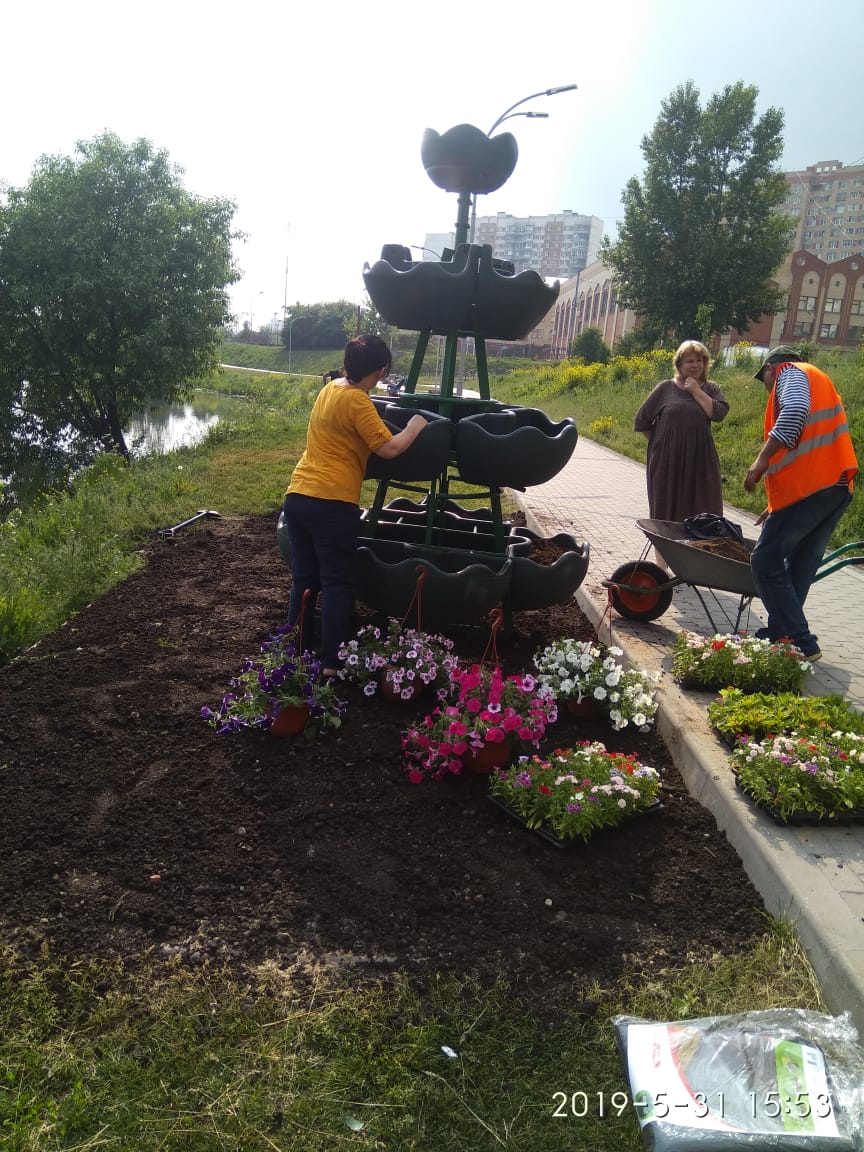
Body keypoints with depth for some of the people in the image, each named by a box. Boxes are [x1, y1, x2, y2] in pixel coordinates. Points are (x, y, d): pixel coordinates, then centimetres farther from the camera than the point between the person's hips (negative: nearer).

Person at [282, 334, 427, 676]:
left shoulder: (330, 388, 14)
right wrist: (415, 426, 0)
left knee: (303, 580, 15)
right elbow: (389, 448, -15)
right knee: (337, 586, 1)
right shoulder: (356, 401, -11)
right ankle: (331, 664, 4)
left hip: (297, 496, 8)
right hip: (332, 503, -8)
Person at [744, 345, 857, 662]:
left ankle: (802, 644, -7)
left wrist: (762, 458, -21)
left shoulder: (790, 372, 4)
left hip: (809, 487, -9)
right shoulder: (818, 381, 32)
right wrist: (777, 505, 33)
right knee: (799, 567, 13)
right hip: (837, 485, 10)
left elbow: (795, 411, -21)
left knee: (766, 562, -6)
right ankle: (779, 634, 17)